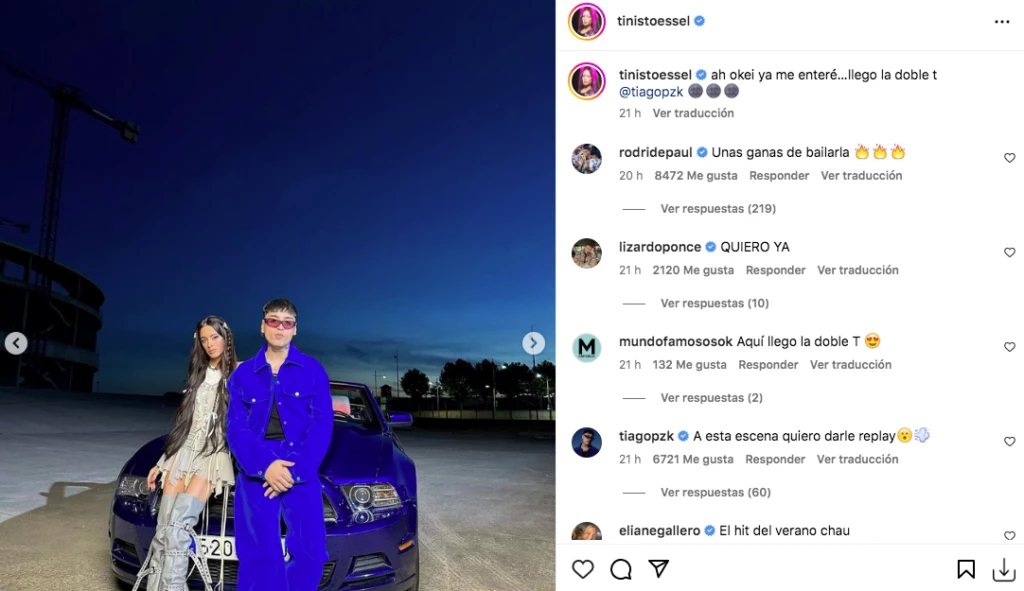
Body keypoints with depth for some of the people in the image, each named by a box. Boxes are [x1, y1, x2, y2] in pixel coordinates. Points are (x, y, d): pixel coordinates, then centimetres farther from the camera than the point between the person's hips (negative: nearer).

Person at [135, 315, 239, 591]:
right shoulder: (199, 375, 19)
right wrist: (161, 462, 20)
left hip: (212, 456, -5)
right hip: (182, 453, 6)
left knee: (177, 527, -20)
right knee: (163, 529, -5)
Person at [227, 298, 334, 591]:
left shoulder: (313, 370, 5)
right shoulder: (242, 374, 9)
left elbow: (322, 425, -2)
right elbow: (235, 428, 0)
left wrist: (295, 469, -15)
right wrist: (264, 465, -17)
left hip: (301, 471, 0)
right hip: (256, 472, 1)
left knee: (309, 551, -3)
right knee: (258, 554, 1)